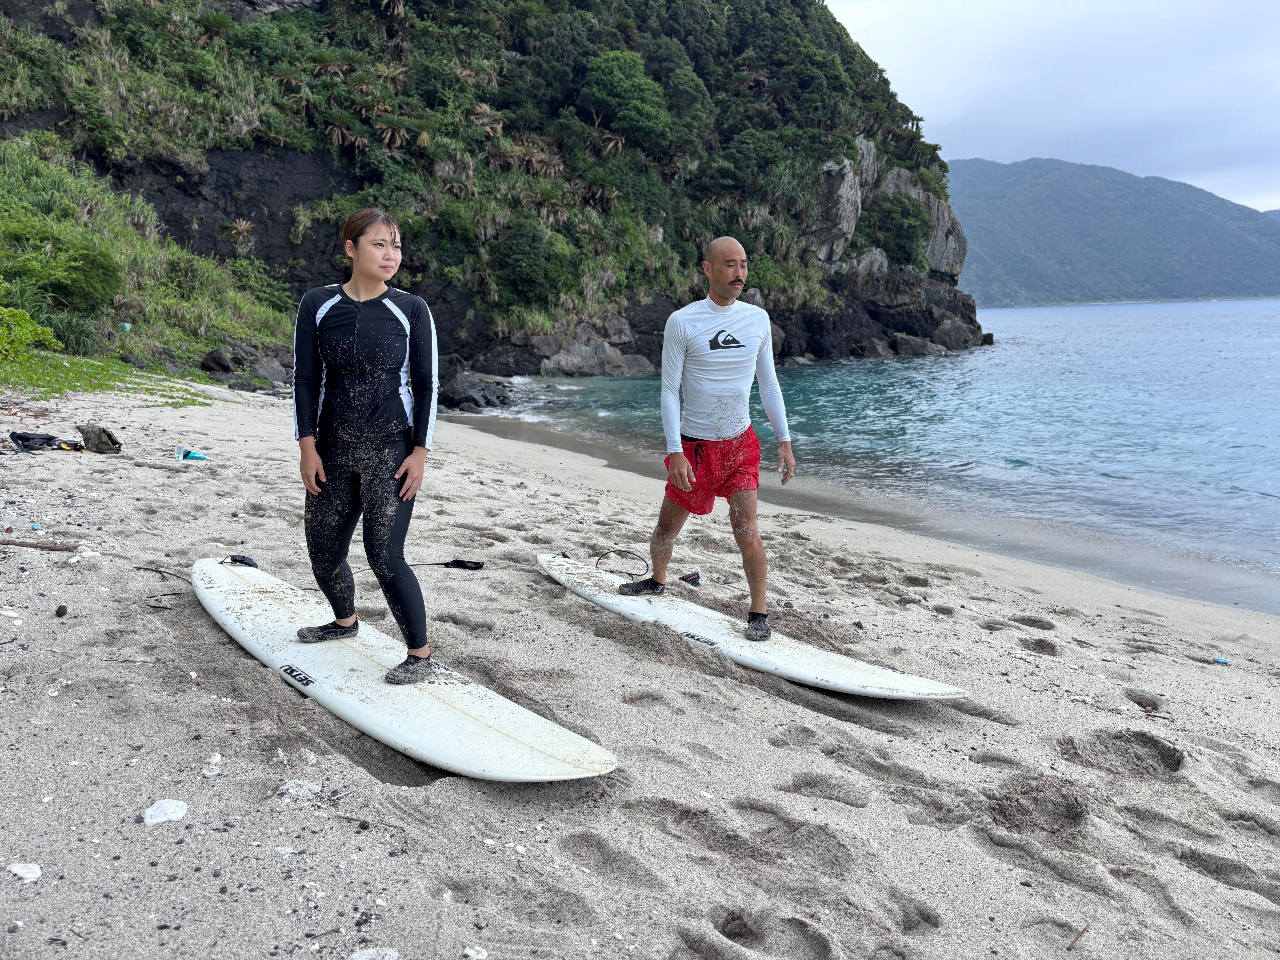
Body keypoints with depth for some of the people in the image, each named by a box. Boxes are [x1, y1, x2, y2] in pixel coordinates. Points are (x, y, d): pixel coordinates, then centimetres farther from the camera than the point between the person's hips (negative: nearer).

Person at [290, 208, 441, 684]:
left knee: (384, 557, -10)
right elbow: (305, 378, 4)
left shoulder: (411, 309, -2)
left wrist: (420, 452, -7)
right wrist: (308, 447, -3)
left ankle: (422, 656, 6)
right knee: (323, 551, 13)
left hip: (392, 450, -3)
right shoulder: (318, 305, 2)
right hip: (335, 449, 4)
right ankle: (346, 620, 43)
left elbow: (426, 385, -1)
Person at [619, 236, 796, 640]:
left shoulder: (758, 319, 2)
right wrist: (675, 452, -16)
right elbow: (669, 391, -9)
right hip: (694, 444, -1)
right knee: (668, 527, 11)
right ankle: (657, 580, 41)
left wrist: (784, 440, 4)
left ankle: (759, 613, 1)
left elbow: (768, 384, 9)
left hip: (740, 443, 1)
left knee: (744, 526, -11)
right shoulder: (682, 322, -9)